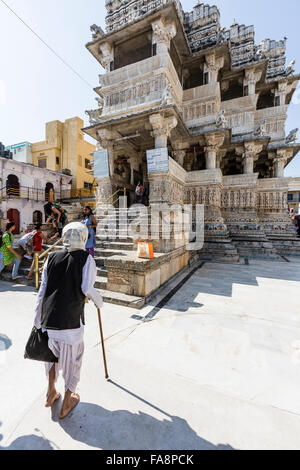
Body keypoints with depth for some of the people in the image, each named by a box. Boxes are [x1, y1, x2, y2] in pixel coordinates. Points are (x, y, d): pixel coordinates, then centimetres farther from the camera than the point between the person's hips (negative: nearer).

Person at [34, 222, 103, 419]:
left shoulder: (52, 258, 4)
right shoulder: (86, 258, -9)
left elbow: (42, 289, 5)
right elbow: (87, 288, -18)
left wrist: (38, 319, 13)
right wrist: (99, 300, 2)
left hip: (49, 316, 5)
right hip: (71, 319, -4)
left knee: (52, 353, 28)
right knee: (72, 357, 18)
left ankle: (51, 393, 46)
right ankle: (67, 403, 36)